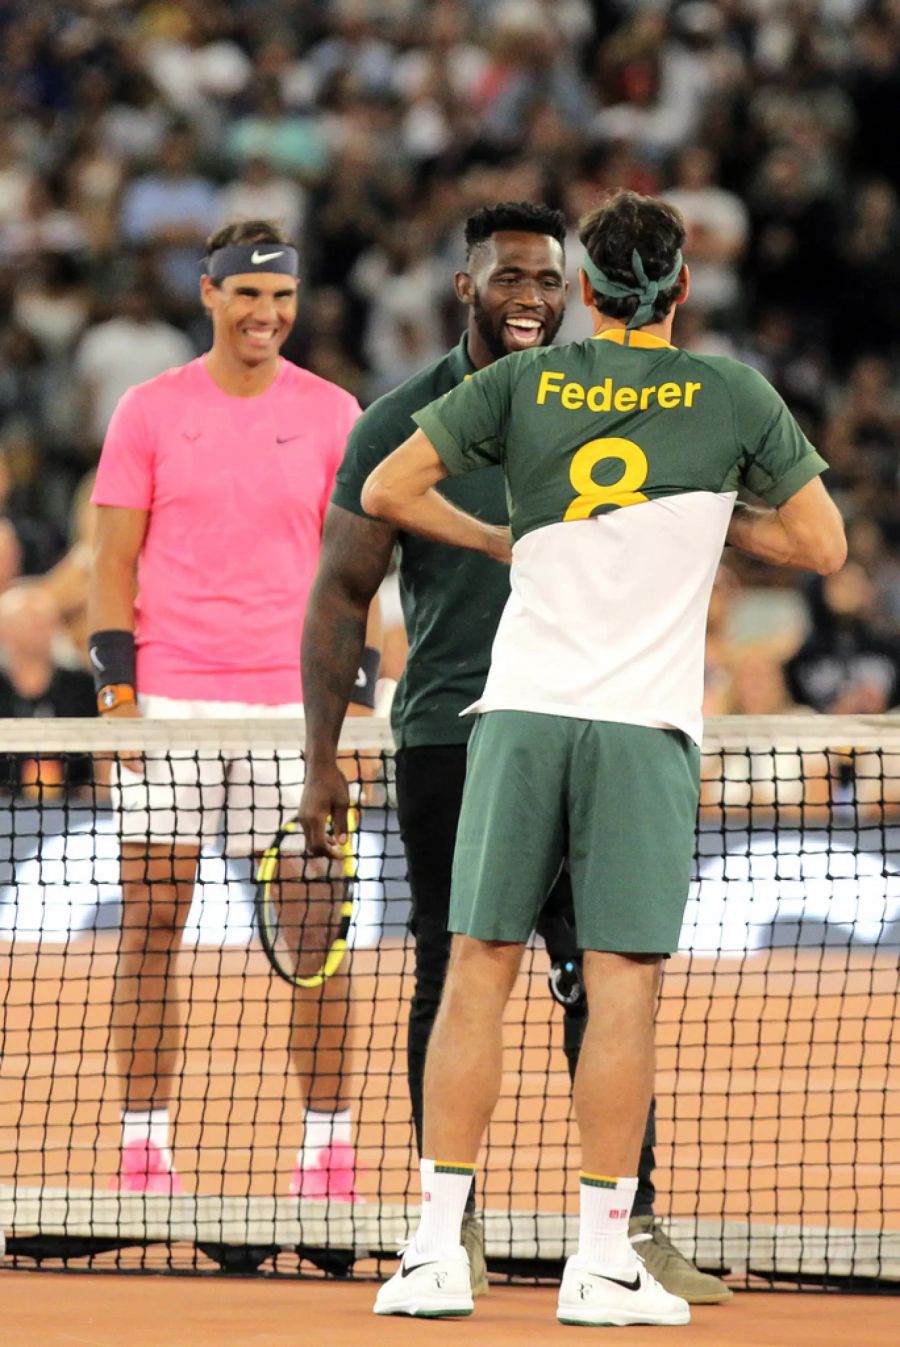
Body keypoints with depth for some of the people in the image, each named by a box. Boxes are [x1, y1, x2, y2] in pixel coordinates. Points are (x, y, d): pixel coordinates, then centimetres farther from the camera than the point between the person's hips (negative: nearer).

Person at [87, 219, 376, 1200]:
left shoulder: (331, 415, 7)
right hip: (168, 701, 0)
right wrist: (117, 687, -4)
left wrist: (357, 696, 1)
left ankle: (327, 1143, 4)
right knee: (151, 921, 0)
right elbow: (113, 562, 6)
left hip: (293, 706, 0)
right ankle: (143, 1145, 5)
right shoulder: (149, 412, 5)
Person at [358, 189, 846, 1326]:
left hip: (521, 709, 2)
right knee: (621, 985, -1)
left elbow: (387, 491, 7)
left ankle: (434, 1250, 0)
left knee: (477, 972, 4)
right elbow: (822, 546, 8)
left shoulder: (523, 382, 6)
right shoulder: (733, 397, 3)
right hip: (645, 722, -2)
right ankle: (603, 1262, -4)